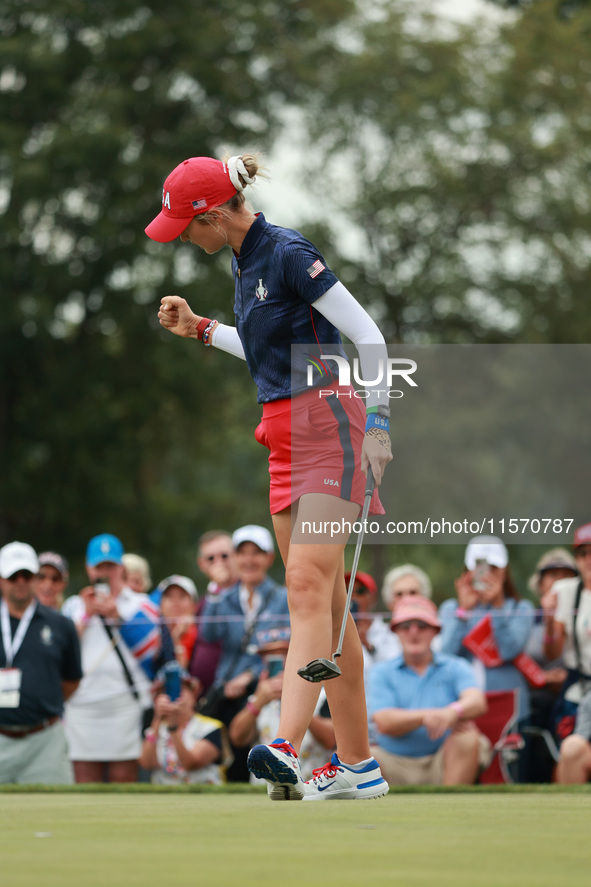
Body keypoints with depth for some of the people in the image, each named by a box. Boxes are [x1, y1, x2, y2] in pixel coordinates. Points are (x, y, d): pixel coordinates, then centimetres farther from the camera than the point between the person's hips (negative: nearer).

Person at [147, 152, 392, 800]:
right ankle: (359, 764, 10)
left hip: (328, 426, -9)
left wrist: (376, 424, -17)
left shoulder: (289, 254, -14)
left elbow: (369, 337, -14)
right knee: (325, 603, 7)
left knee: (308, 583, -20)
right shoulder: (243, 263, 13)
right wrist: (201, 330, 21)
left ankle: (286, 749, -32)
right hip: (286, 438, 9)